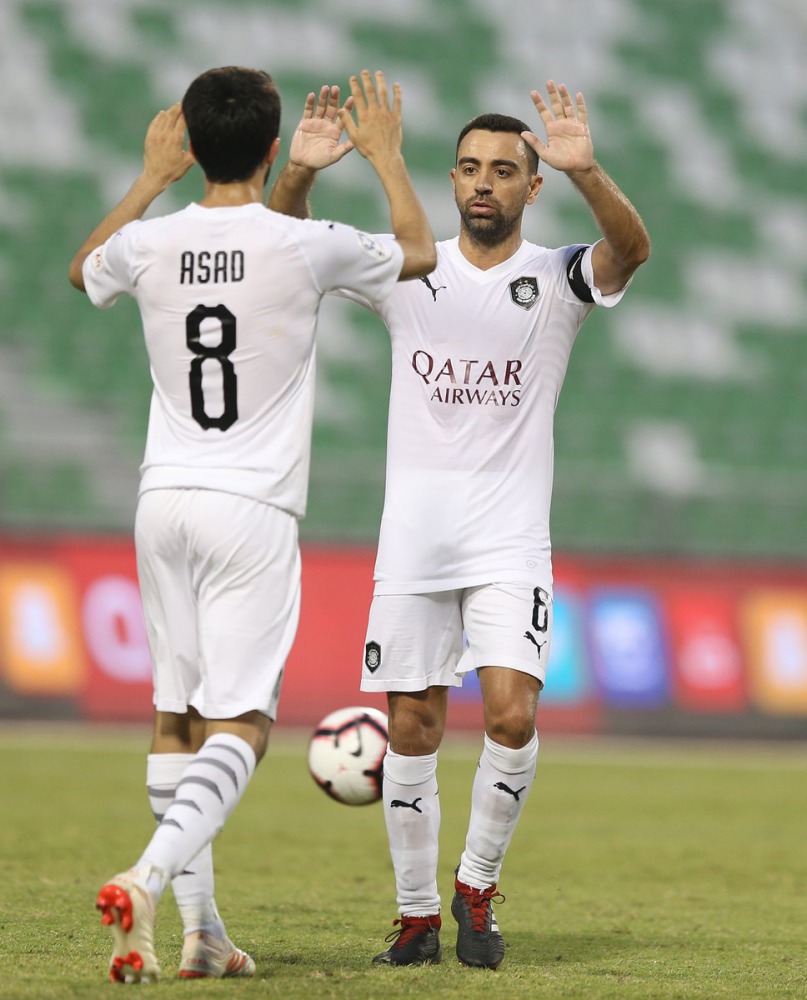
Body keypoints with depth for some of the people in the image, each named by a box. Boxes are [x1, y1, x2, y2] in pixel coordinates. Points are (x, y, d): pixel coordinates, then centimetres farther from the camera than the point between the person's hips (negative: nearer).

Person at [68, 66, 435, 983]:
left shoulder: (151, 244, 0)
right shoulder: (307, 245, -8)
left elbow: (83, 270, 27)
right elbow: (419, 252, 13)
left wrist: (150, 179, 34)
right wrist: (383, 154, 26)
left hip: (164, 499, 4)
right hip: (254, 509, -4)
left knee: (176, 717, 11)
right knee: (238, 725, -6)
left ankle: (200, 928, 11)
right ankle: (147, 877, -28)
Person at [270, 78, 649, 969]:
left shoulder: (555, 280, 0)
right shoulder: (408, 273, 6)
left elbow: (631, 247, -21)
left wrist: (587, 172, -40)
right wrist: (300, 172, -22)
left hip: (510, 541, -2)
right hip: (412, 534, 2)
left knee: (512, 713, -16)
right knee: (413, 730, 2)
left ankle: (478, 883, 5)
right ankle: (417, 913, 15)